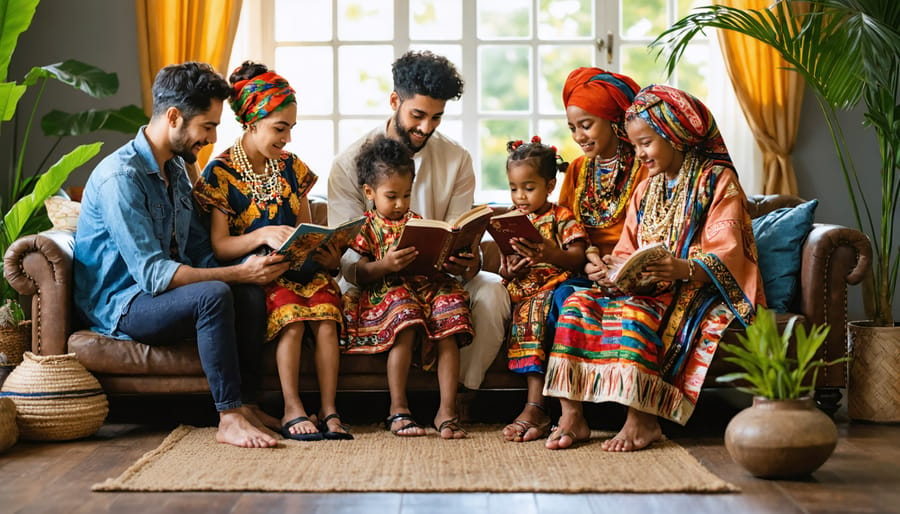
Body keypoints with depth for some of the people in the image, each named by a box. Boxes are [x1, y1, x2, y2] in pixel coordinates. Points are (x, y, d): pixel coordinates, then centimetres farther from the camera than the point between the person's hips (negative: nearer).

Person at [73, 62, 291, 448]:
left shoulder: (176, 168, 10)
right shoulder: (120, 177, -21)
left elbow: (199, 250, 11)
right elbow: (153, 274, -26)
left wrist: (249, 268, -9)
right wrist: (239, 273, -30)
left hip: (162, 288, 8)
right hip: (118, 304, -8)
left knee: (250, 293, -19)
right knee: (213, 295, -33)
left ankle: (246, 403, -12)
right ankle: (229, 418, -28)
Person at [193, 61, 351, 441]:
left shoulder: (291, 167, 14)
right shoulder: (220, 172, -2)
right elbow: (219, 246, -7)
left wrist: (327, 253, -7)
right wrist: (264, 235, -25)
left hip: (299, 268, 4)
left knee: (325, 313, -29)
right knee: (290, 312, -35)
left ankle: (329, 411, -29)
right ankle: (292, 411, -28)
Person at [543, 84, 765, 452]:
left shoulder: (717, 182, -2)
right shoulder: (646, 190, 21)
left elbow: (726, 255, -15)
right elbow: (627, 251, 18)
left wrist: (685, 269, -35)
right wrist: (614, 270, -8)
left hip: (697, 290, -7)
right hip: (645, 289, 7)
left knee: (634, 314, -36)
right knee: (578, 304, -18)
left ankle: (642, 420, -35)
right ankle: (571, 416, -25)